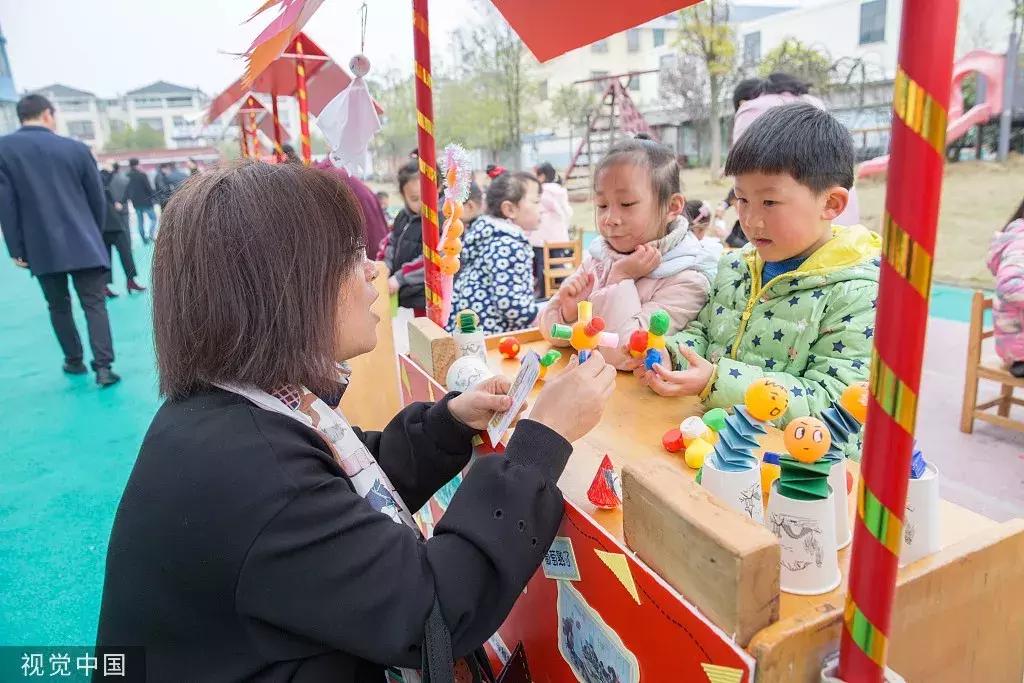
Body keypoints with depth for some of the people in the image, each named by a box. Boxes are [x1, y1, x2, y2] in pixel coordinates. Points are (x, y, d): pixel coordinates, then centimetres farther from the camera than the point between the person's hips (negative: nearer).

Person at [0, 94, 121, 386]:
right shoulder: (76, 148, 2)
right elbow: (97, 197, 5)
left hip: (42, 247, 1)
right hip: (83, 243, 0)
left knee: (58, 306, 16)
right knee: (94, 304, 0)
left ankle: (74, 361, 26)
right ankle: (103, 367, -10)